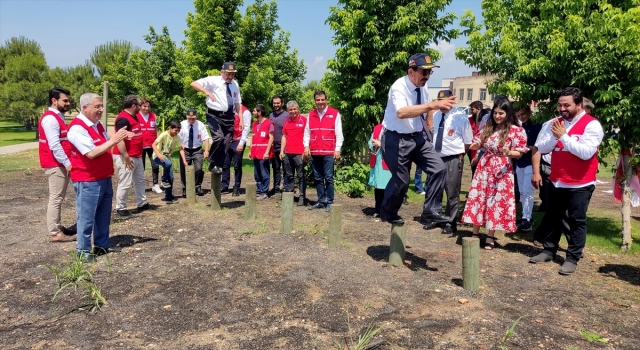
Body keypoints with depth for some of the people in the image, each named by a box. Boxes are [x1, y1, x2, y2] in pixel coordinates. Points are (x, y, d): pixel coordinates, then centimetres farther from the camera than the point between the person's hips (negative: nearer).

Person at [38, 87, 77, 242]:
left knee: (58, 198, 15)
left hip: (61, 164, 10)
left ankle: (58, 227, 24)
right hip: (56, 165, -10)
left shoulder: (58, 117, 16)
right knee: (56, 198, -5)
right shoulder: (50, 118, -15)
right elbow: (54, 145, -22)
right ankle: (54, 233, 0)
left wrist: (67, 162, 17)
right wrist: (67, 163, -21)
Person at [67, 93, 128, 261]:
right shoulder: (77, 128, -19)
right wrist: (113, 141, -22)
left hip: (104, 178, 9)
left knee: (104, 215, 17)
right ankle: (83, 250, 14)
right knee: (87, 217, 2)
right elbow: (91, 153, -25)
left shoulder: (97, 124, 10)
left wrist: (117, 138, 0)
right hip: (88, 181, -9)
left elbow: (105, 146, 18)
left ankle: (102, 245, 29)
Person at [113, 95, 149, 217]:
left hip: (137, 156, 10)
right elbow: (119, 140, -26)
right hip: (126, 157, -10)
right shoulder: (123, 119, -20)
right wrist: (126, 158, -25)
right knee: (125, 184, -2)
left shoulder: (133, 117, 11)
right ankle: (120, 208, 11)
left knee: (140, 180, 18)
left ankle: (142, 203, 30)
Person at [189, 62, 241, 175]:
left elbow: (237, 103, 16)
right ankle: (213, 164, -6)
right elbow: (193, 84, -13)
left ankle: (220, 165, 20)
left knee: (227, 142, 6)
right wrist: (207, 92, -28)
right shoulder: (213, 81, -5)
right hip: (214, 115, -6)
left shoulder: (235, 84, 13)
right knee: (219, 137, -24)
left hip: (229, 116, 6)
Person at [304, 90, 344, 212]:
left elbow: (339, 134, -2)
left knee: (328, 178, -3)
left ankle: (329, 202, 4)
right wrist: (306, 146, 0)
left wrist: (337, 149, -7)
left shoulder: (335, 113, 0)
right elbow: (307, 132, 13)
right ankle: (321, 201, 18)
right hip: (314, 152, 5)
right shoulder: (311, 114, 12)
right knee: (318, 178, 9)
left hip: (329, 152, -4)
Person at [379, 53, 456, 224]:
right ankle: (387, 212, 26)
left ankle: (429, 211, 10)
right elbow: (402, 113, -41)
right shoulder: (399, 87, -22)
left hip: (418, 137, 7)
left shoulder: (423, 88, 1)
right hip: (396, 139, -7)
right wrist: (433, 105, -46)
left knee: (438, 168, -2)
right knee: (401, 180, -1)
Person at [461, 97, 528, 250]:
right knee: (478, 198, 5)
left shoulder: (516, 131, -7)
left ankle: (490, 236, 15)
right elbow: (479, 144, 13)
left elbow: (519, 154, -7)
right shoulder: (487, 127, 6)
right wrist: (475, 145, -11)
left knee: (496, 202, 2)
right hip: (484, 167, 4)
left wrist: (509, 152, -28)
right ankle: (475, 233, 17)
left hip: (502, 170, -4)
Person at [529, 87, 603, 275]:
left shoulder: (592, 125, -11)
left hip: (580, 184, -6)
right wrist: (554, 136, -16)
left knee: (576, 221, 3)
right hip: (556, 181, 6)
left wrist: (563, 136, -22)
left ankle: (572, 258, 12)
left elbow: (586, 152, -23)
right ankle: (548, 250, 28)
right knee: (552, 218, 15)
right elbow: (541, 148, 1)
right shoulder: (555, 123, 5)